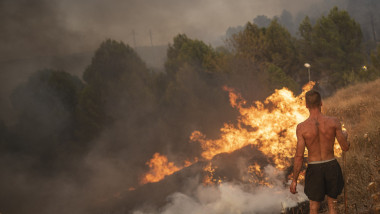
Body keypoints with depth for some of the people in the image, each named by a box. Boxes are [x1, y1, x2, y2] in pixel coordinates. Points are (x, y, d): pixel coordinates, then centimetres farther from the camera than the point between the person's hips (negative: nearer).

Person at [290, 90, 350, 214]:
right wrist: (344, 136, 19)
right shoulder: (333, 122, -11)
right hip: (331, 166, 2)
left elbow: (299, 157, -14)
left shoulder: (302, 127, -15)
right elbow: (345, 147, -5)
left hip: (314, 168, -1)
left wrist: (294, 180, -4)